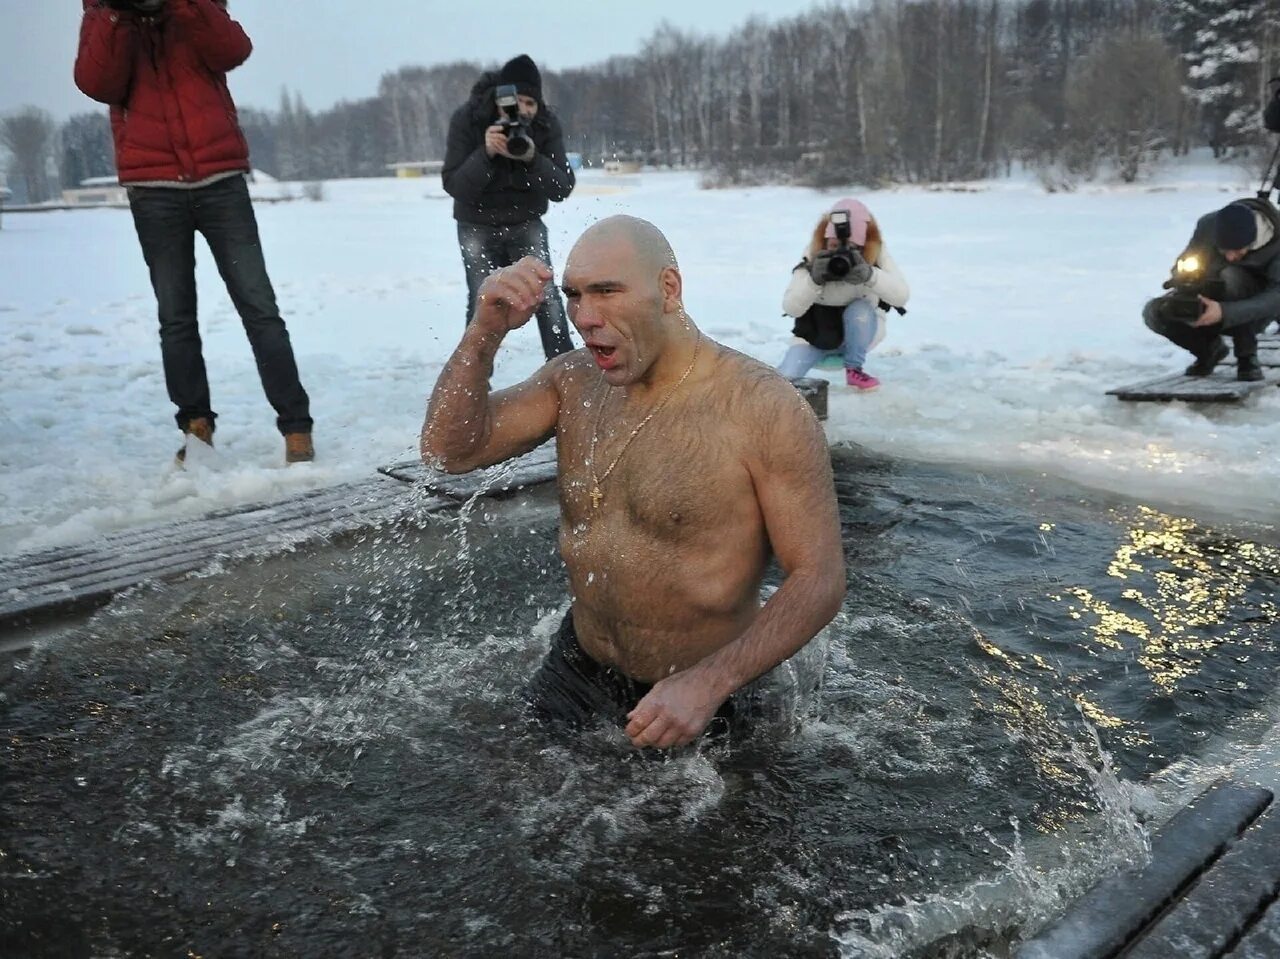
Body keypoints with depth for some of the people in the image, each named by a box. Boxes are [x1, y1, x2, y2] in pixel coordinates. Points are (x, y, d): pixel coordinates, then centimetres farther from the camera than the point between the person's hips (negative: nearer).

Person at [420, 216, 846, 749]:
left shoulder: (765, 410, -22)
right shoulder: (573, 380, -4)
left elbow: (820, 579, -21)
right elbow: (449, 451, -6)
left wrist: (708, 684, -33)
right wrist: (484, 333, -21)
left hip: (693, 702, -4)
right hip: (575, 671, 5)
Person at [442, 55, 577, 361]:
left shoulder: (546, 124, -14)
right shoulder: (467, 119, -18)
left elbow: (562, 187, -18)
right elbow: (455, 186, -21)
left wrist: (532, 159, -36)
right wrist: (486, 153, -37)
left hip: (526, 223, 1)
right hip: (478, 225, -1)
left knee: (546, 296, -9)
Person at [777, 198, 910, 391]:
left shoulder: (876, 254, -17)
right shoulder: (813, 256, -18)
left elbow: (902, 295, -30)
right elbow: (791, 308, -24)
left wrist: (869, 274, -45)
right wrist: (814, 280, -41)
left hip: (860, 331, 1)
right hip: (816, 333, -1)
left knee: (858, 309, -34)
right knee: (785, 377, -23)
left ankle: (854, 369, -11)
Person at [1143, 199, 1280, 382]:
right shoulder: (1208, 225, -19)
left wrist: (1225, 313, -49)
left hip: (1254, 312, -3)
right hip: (1215, 302, 3)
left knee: (1230, 276, -35)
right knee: (1154, 312, -21)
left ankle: (1247, 356, -18)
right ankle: (1210, 348, 6)